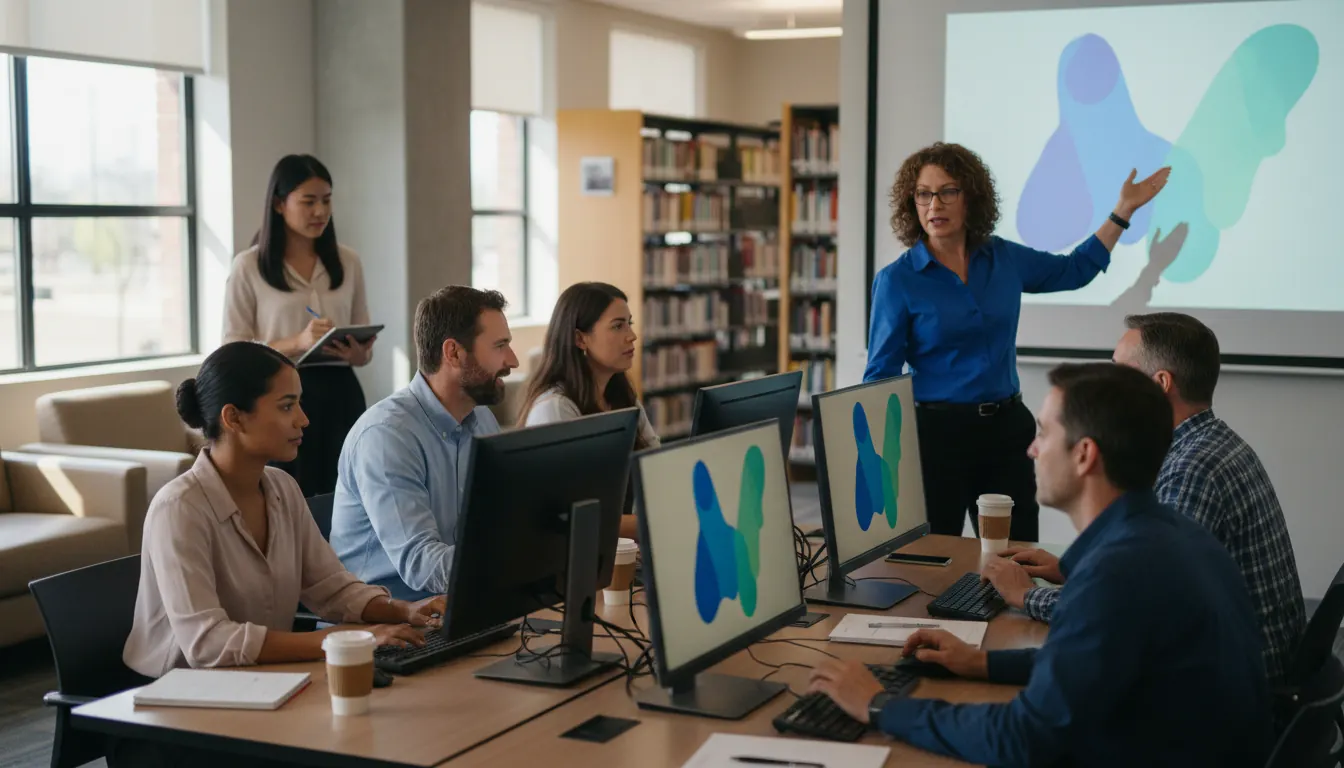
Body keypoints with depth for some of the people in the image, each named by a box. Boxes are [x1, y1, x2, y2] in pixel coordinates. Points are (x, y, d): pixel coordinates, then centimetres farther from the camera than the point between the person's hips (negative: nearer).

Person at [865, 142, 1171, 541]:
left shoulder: (1003, 257, 4)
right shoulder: (897, 280, -8)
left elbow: (1075, 269, 23)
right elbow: (880, 377, -7)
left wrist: (1124, 209, 20)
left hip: (1007, 428, 4)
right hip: (937, 432, -4)